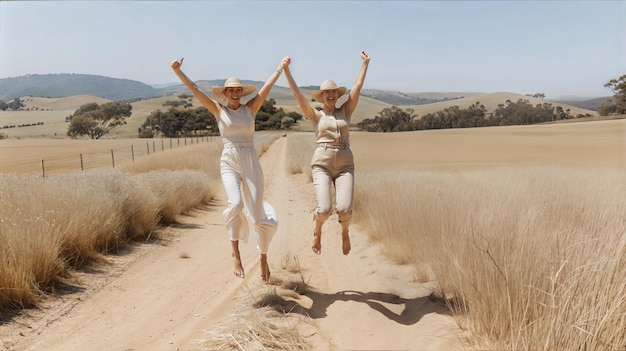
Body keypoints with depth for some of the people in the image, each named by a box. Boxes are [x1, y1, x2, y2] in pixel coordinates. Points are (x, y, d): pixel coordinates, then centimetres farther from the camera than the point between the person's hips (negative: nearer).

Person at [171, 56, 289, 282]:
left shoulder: (250, 108, 7)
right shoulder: (218, 110, 6)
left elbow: (268, 85, 7)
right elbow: (195, 90, 2)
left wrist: (281, 66, 12)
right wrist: (178, 71, -5)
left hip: (251, 164, 1)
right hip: (229, 163, -1)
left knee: (258, 215, 0)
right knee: (235, 203, -28)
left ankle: (263, 259, 22)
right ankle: (235, 252, -9)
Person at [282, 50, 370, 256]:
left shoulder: (345, 111, 15)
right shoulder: (315, 115, 10)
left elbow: (358, 87, 13)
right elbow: (296, 93, 5)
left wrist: (365, 63, 15)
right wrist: (286, 69, 1)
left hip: (345, 165, 2)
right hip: (322, 165, -1)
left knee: (345, 209, -17)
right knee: (324, 209, -18)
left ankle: (345, 232, 20)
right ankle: (317, 230, 19)